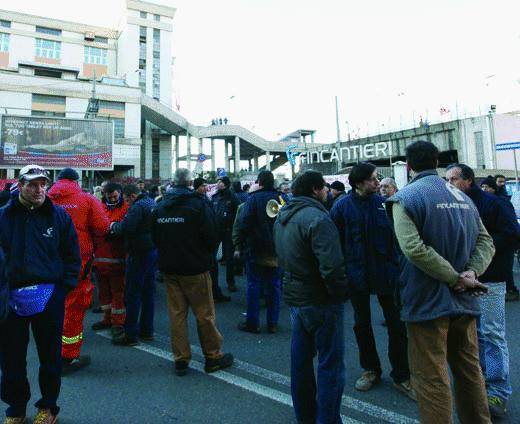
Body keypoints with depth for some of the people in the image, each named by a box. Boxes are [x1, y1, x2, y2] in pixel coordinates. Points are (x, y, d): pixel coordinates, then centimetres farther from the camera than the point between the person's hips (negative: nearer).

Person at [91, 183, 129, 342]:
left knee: (118, 291, 1)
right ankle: (108, 318, 32)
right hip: (100, 257, 6)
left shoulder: (126, 209, -4)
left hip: (117, 258, -5)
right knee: (104, 290, 17)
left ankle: (118, 322, 12)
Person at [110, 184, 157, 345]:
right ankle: (147, 329, 24)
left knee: (132, 294, -1)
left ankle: (130, 335, 6)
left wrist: (113, 226, -5)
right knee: (148, 291, 15)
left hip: (139, 253, -9)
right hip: (154, 251, 9)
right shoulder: (152, 203, 13)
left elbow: (125, 227, -26)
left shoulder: (138, 207, -16)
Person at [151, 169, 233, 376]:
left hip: (169, 268, 5)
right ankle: (213, 357, 17)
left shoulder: (160, 207, 4)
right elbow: (211, 237, -15)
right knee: (204, 314, 6)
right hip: (194, 269, -5)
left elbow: (155, 238, 9)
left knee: (176, 313, 12)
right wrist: (205, 256, 4)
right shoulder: (199, 204, -13)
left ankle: (180, 359, 19)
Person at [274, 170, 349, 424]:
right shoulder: (317, 218, -21)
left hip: (295, 297, 9)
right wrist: (341, 294, -14)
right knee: (330, 364, 6)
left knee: (300, 360, 19)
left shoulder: (282, 216, 7)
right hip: (320, 301, -9)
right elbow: (332, 266, -28)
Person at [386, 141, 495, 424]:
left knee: (431, 379, 4)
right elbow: (485, 241, 6)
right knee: (469, 370, 21)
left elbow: (413, 248, -24)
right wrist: (471, 272, -8)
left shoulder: (405, 197, -12)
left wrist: (456, 278, -16)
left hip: (427, 302, -7)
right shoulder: (463, 196, 10)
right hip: (464, 302, 7)